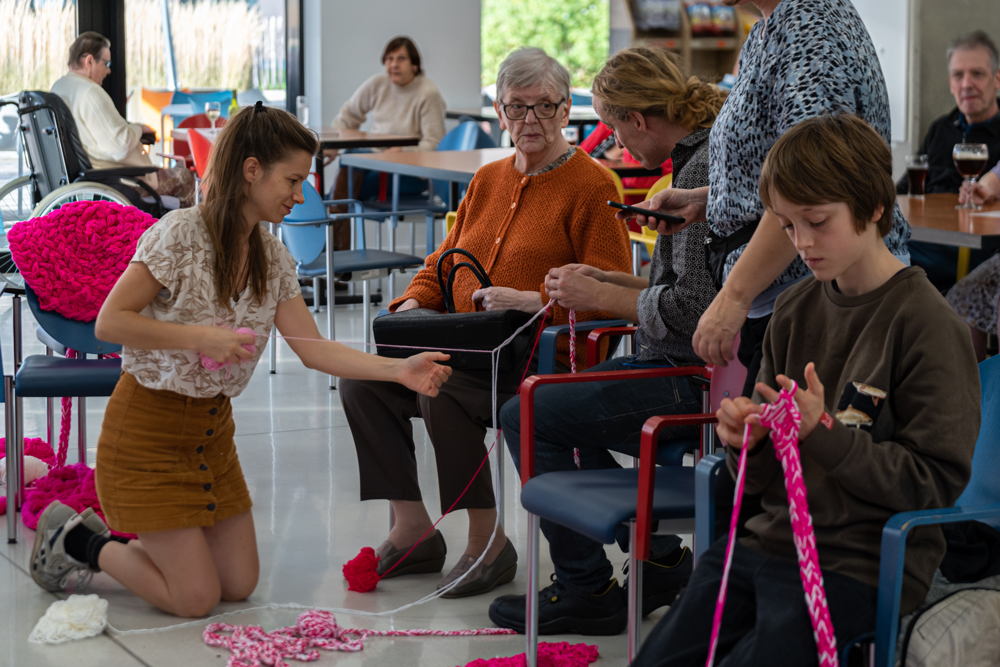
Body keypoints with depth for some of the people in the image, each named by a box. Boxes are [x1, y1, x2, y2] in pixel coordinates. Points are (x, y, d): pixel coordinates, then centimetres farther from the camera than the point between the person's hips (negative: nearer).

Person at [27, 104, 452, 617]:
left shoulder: (272, 258, 2)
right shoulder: (180, 234, -20)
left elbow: (314, 349, -4)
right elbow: (108, 323, -21)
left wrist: (401, 371, -16)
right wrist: (201, 336, -27)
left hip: (211, 428, 8)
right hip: (149, 426, -7)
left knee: (239, 585, 9)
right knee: (196, 597, -6)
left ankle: (113, 539, 24)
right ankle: (75, 541, 15)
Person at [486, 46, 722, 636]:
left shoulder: (702, 168, -20)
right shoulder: (711, 153, 12)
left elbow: (693, 309, -26)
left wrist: (600, 297, -13)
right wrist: (607, 281, 15)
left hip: (690, 379, -11)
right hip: (689, 370, 11)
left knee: (526, 417, -6)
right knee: (562, 413, 23)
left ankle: (587, 591, 3)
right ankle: (659, 560, 22)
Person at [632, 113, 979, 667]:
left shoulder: (925, 323, -10)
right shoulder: (794, 310, 9)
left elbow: (938, 482, -14)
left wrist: (824, 432, -21)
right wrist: (748, 441, -8)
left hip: (860, 565, -6)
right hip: (773, 537, 6)